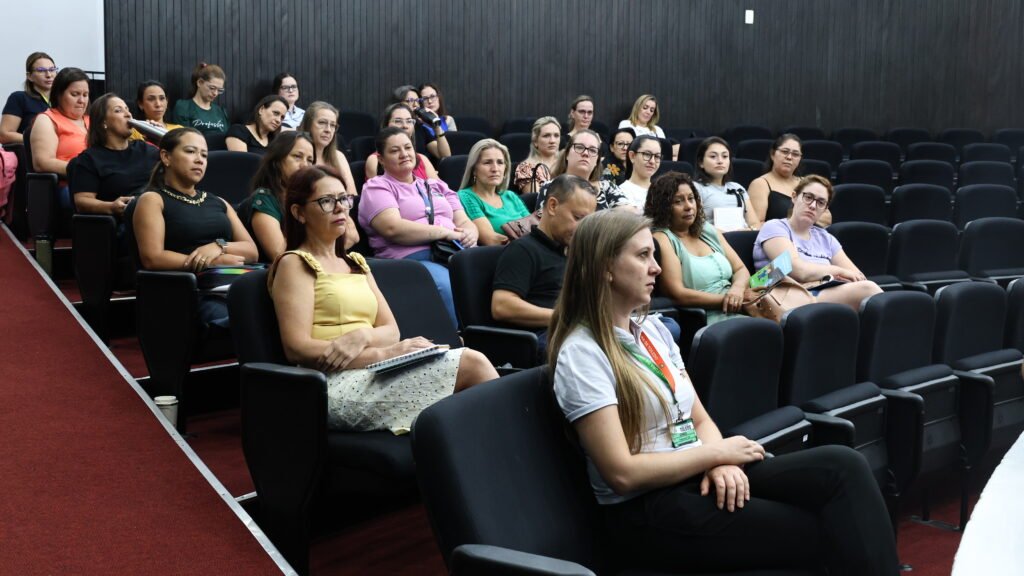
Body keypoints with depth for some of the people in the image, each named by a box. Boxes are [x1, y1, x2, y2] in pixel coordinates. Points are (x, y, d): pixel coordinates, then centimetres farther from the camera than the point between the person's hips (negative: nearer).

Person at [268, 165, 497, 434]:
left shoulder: (356, 263, 23)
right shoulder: (294, 264, 2)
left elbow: (391, 331, 14)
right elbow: (297, 348, -10)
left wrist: (363, 336, -11)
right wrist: (383, 354, -17)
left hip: (373, 373, 6)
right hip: (338, 386, -6)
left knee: (472, 361, -22)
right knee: (471, 363, -22)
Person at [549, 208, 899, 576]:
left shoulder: (653, 329, 12)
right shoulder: (581, 353, -12)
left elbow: (700, 420, 13)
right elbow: (622, 473, -17)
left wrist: (720, 462, -9)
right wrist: (717, 453, -9)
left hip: (699, 478, 7)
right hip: (647, 512, -7)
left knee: (843, 466, -15)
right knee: (830, 535, -19)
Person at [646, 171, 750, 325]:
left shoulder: (707, 230, 17)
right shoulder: (661, 238, -4)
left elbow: (741, 270, 16)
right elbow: (677, 294, -13)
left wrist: (737, 289, -7)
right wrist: (725, 299, -14)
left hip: (737, 311, 7)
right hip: (704, 320, -7)